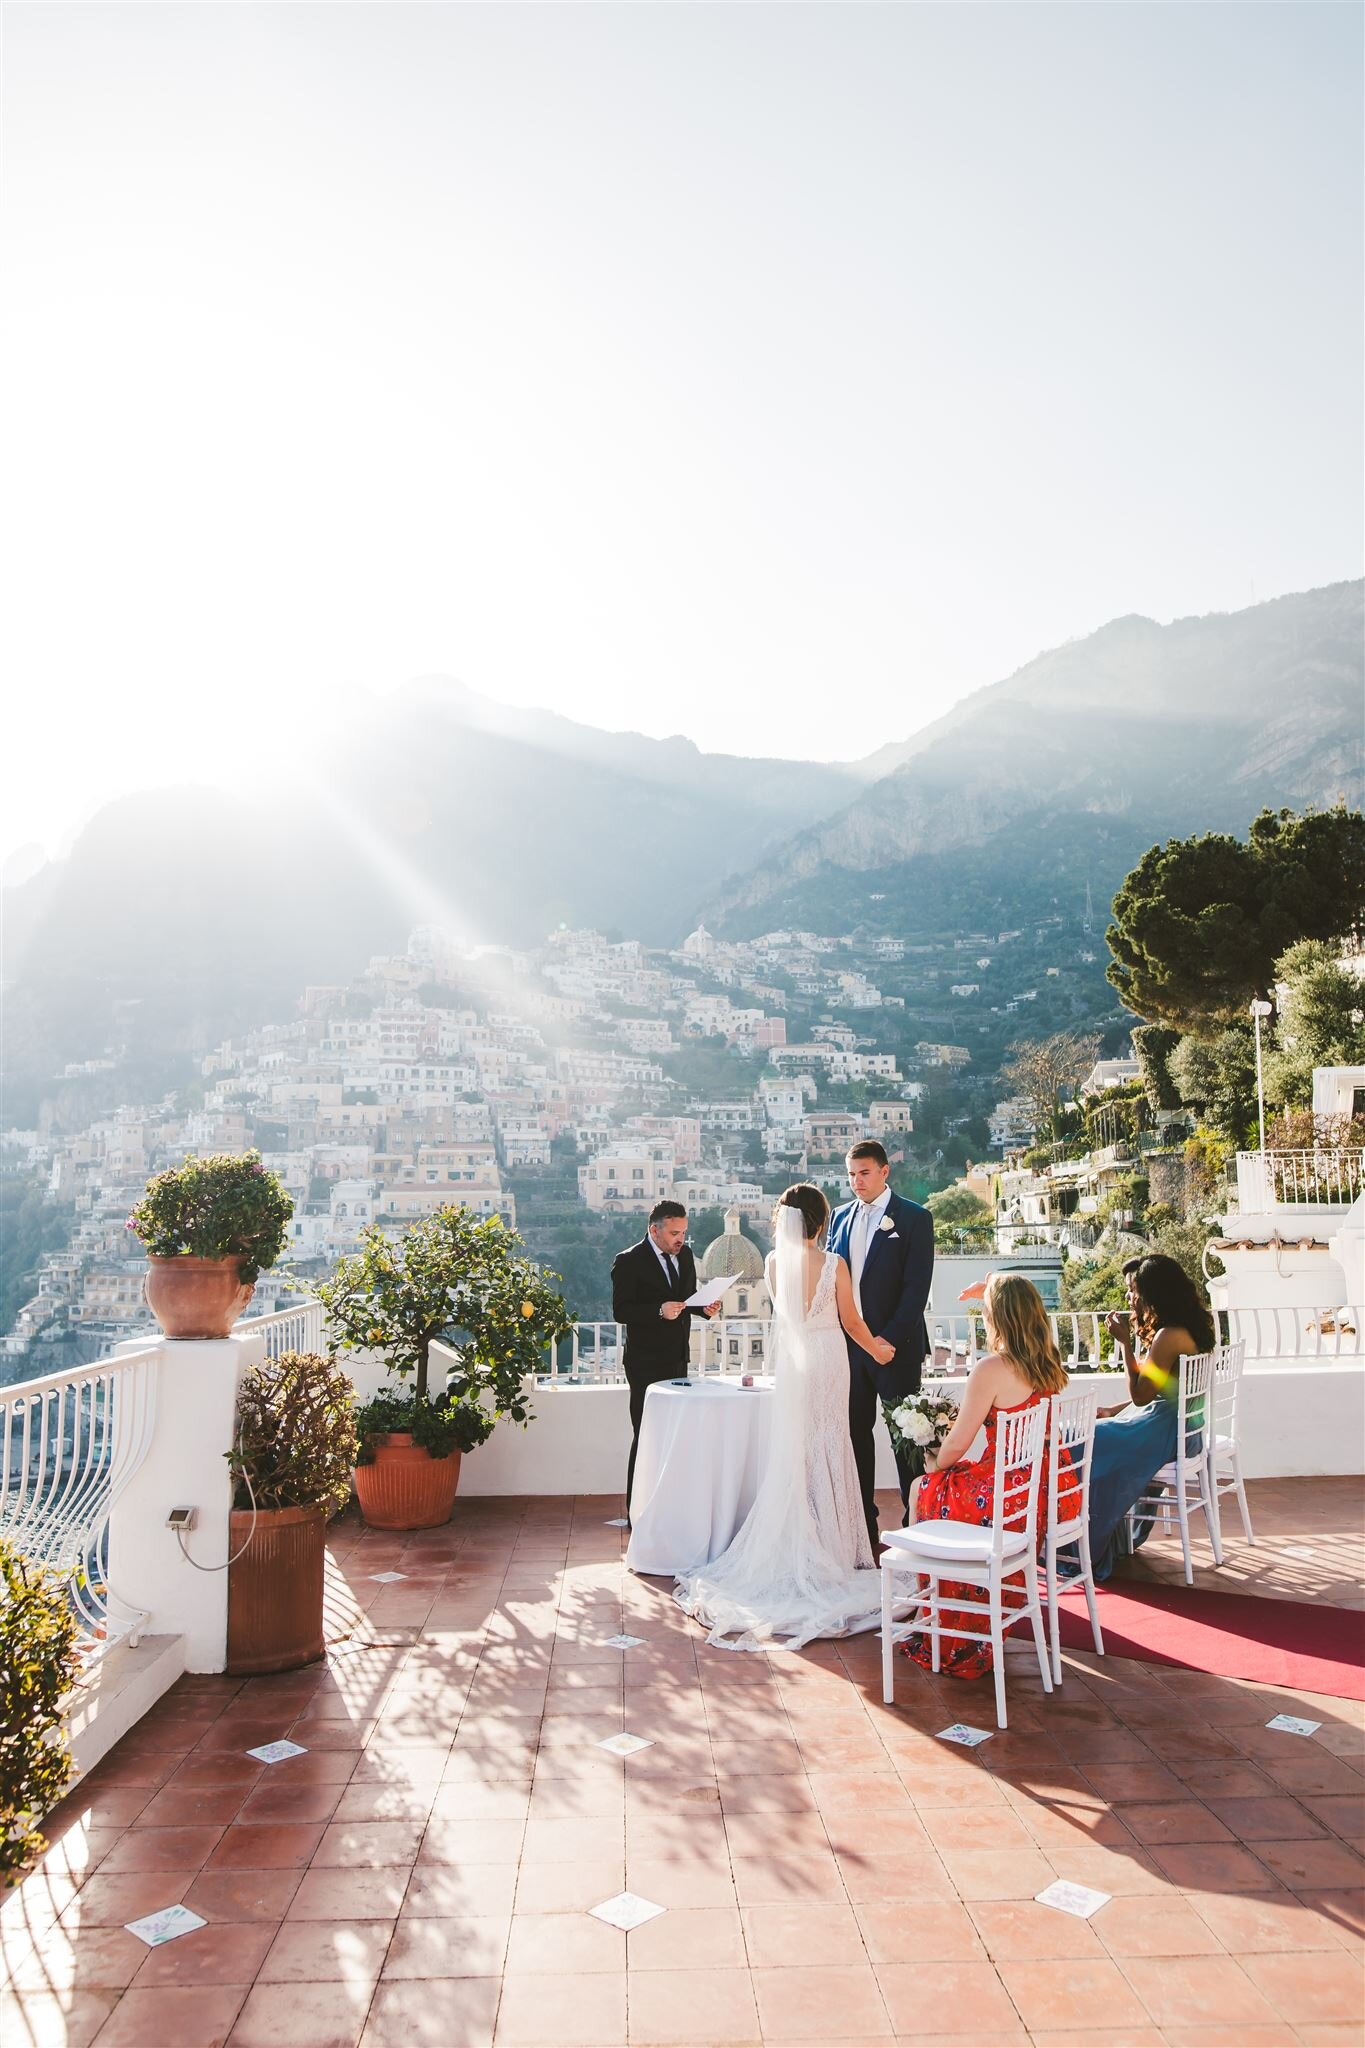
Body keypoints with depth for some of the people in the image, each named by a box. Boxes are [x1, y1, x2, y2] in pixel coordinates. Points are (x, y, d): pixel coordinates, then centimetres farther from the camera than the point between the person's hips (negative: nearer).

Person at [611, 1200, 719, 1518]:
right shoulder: (628, 1262, -12)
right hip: (646, 1363, -7)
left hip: (677, 1359, 7)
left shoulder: (684, 1254, 8)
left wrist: (704, 1307, -3)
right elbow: (620, 1311, -16)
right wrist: (659, 1311, -27)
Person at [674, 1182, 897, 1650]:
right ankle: (828, 1549, 13)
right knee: (826, 1448, 6)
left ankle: (792, 1547, 18)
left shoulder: (775, 1262, -4)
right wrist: (878, 1349, 13)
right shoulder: (834, 1263, -13)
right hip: (828, 1357, -3)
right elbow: (850, 1321, -4)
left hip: (791, 1361, 3)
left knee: (792, 1449, 12)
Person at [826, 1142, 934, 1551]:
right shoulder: (841, 1216, 11)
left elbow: (917, 1287, -10)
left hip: (896, 1345, -5)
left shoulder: (914, 1218, -5)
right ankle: (863, 1528, 18)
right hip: (849, 1343, 5)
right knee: (856, 1433, 9)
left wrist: (889, 1339, -16)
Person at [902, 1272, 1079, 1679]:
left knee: (923, 1490, 16)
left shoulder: (992, 1369, -20)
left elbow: (957, 1445, -14)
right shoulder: (1051, 1366, 3)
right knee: (946, 1482, 27)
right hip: (1058, 1494, 8)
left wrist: (934, 1466, 8)